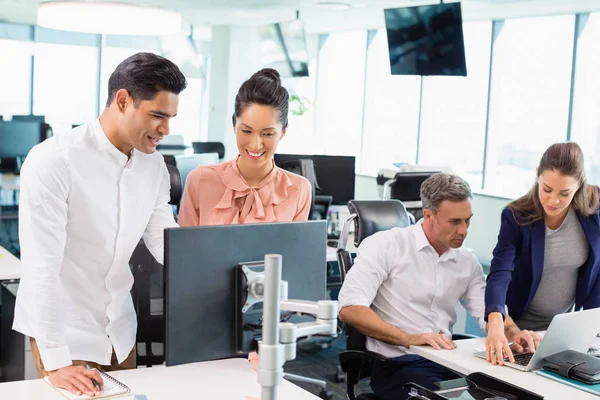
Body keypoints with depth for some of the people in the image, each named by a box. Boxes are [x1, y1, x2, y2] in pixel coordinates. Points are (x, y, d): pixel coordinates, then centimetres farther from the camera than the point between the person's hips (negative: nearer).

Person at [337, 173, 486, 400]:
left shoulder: (467, 262, 14)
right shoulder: (386, 245, -4)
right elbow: (350, 309, -14)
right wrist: (408, 338, -22)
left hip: (446, 362, 6)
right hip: (396, 364, -6)